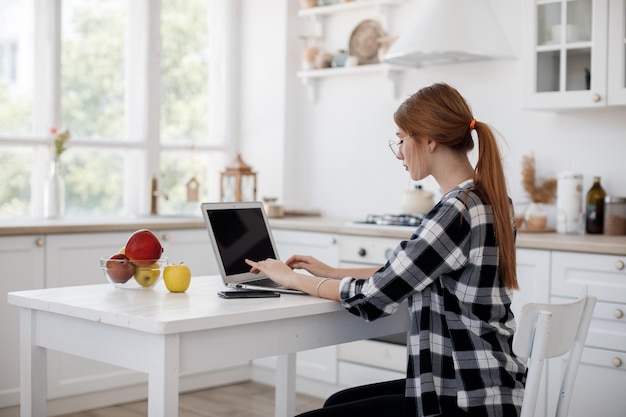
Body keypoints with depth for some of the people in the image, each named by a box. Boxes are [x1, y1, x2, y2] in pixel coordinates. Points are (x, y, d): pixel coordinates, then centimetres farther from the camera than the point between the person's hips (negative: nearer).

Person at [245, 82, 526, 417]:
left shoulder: (457, 211, -22)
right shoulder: (487, 199, 8)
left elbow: (375, 295, -16)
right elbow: (399, 274, 16)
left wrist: (293, 278, -2)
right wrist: (331, 273, 15)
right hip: (481, 381, 10)